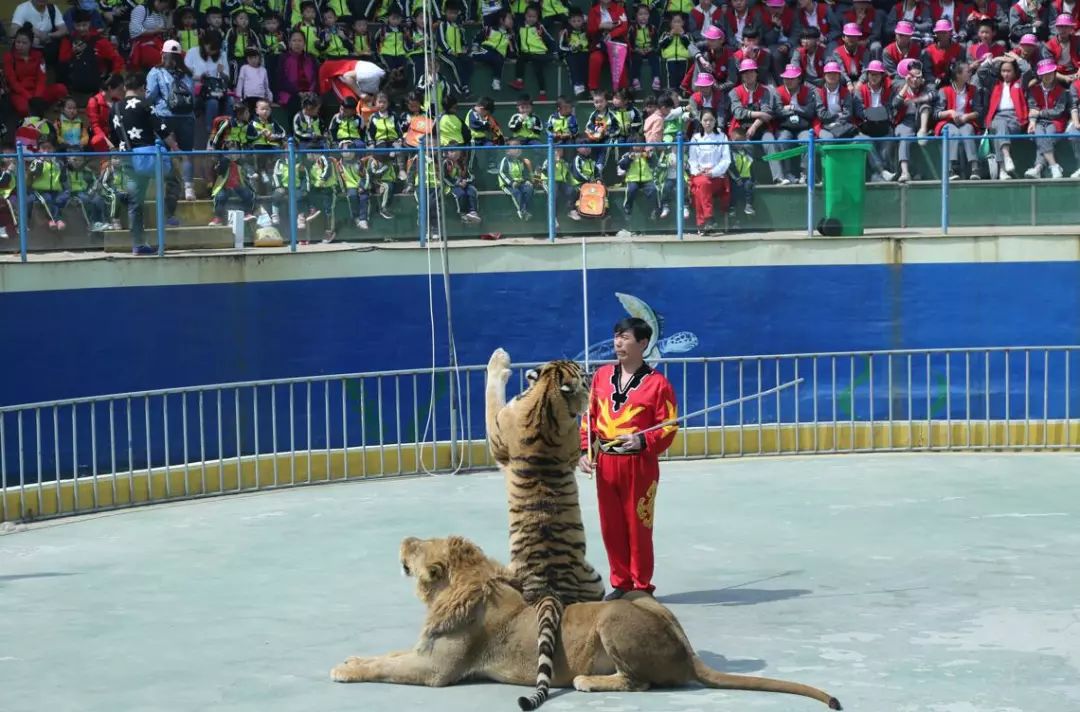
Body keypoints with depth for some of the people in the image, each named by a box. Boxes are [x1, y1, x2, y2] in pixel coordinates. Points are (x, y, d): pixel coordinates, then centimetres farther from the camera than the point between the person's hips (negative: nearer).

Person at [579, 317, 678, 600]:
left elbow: (669, 427, -8)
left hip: (639, 465, -5)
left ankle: (642, 586, 13)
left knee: (638, 527, 1)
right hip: (605, 463, 5)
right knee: (610, 526, 9)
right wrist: (585, 450, 4)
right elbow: (589, 416, 14)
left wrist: (643, 442, -24)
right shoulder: (601, 376, 8)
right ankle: (621, 583, 22)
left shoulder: (657, 383, -8)